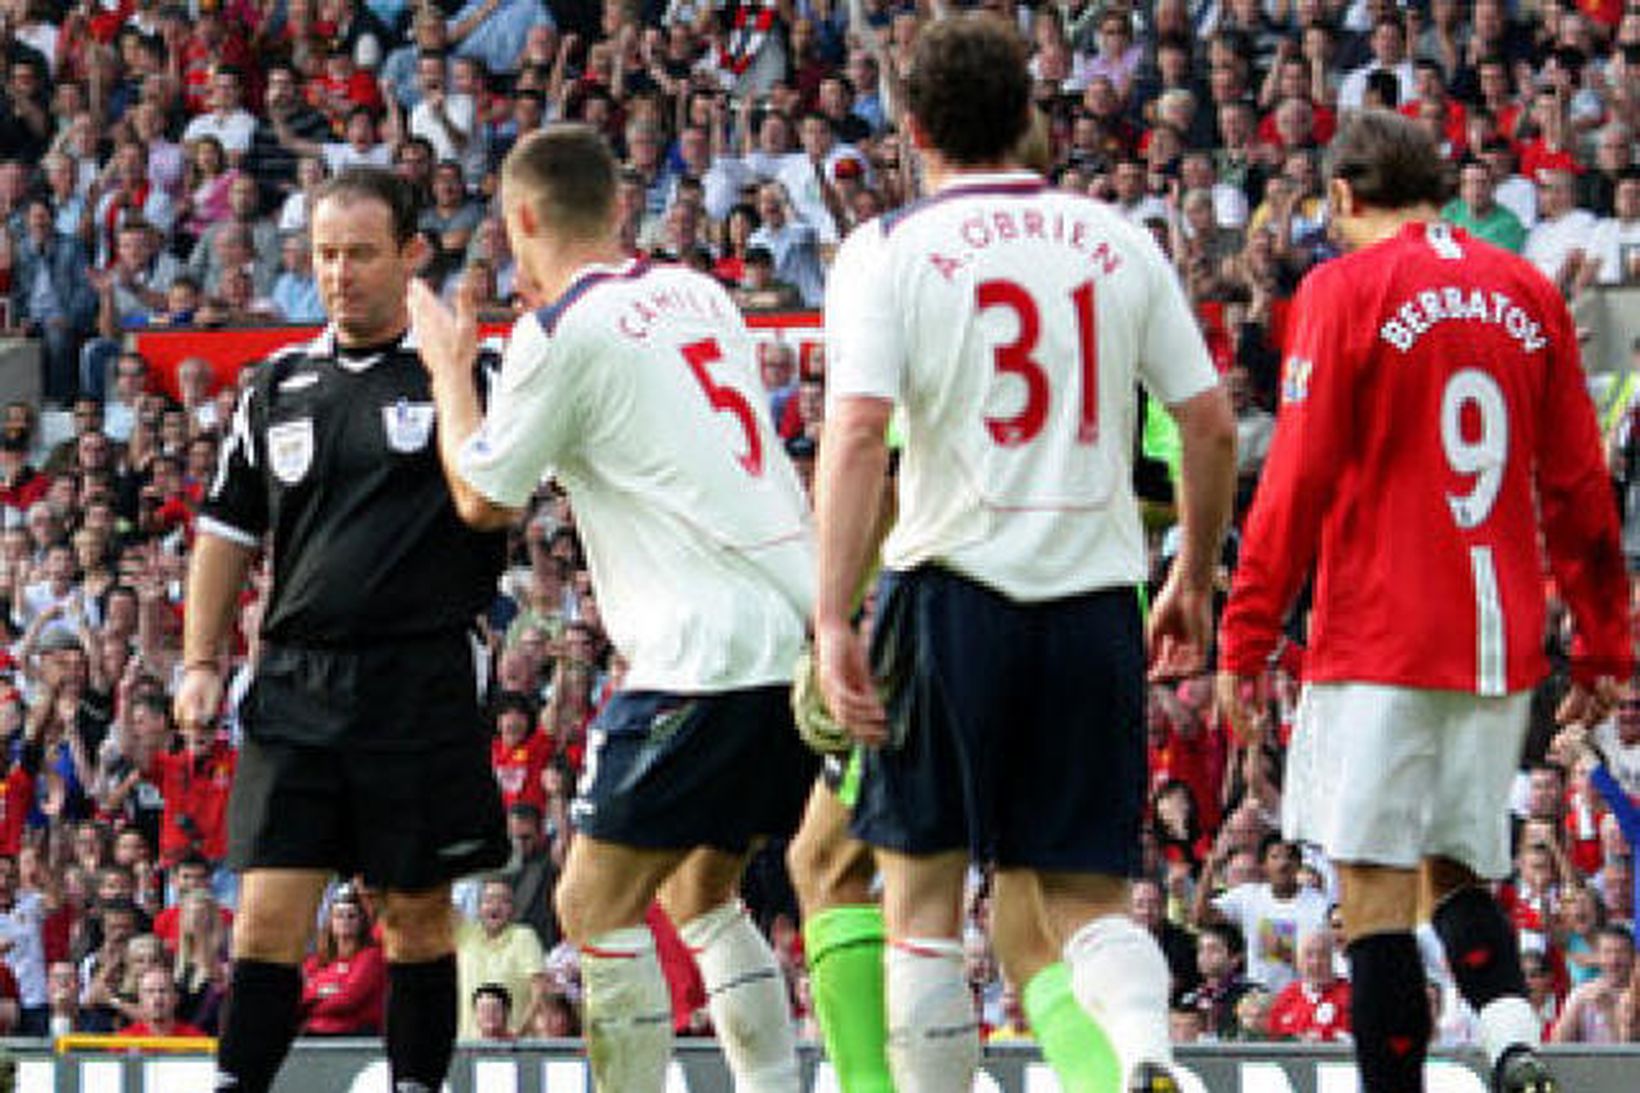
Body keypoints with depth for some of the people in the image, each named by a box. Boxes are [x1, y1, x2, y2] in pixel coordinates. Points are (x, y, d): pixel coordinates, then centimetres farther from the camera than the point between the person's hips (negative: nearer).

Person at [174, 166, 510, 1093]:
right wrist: (201, 662, 14)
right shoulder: (281, 387, 13)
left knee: (417, 915, 4)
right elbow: (229, 530, 21)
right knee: (270, 913, -4)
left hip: (422, 684, -3)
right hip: (297, 687, 3)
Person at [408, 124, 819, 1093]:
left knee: (597, 906, -2)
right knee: (701, 891, 20)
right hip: (799, 634, 8)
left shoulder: (563, 331, -7)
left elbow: (483, 500, 5)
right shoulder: (698, 294, 16)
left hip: (705, 651, -8)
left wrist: (451, 369, 17)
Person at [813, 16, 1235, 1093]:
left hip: (951, 597, -3)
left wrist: (834, 621, -15)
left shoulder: (888, 249, -2)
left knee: (923, 895, 10)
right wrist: (1193, 583, 21)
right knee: (1089, 900, 6)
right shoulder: (1119, 242, 8)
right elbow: (1212, 425, 9)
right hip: (1094, 600, 3)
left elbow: (858, 434, -13)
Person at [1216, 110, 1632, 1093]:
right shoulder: (1528, 293, 9)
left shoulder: (1346, 291, -4)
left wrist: (1245, 641, -2)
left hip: (1380, 639, -5)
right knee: (1460, 871, 15)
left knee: (1375, 891, -3)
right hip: (1500, 643, 5)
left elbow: (1298, 483, -7)